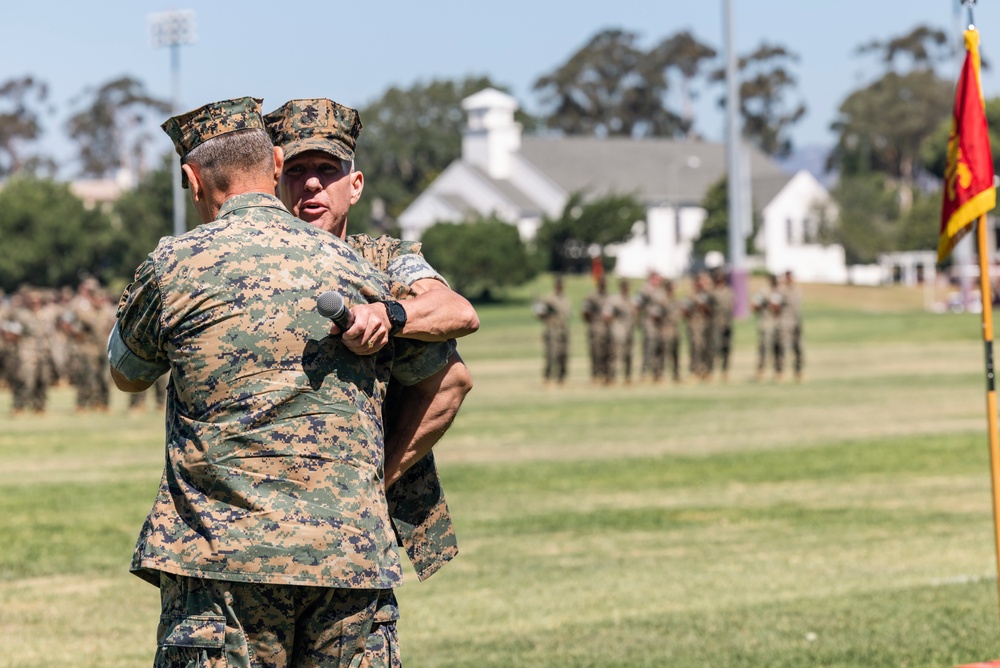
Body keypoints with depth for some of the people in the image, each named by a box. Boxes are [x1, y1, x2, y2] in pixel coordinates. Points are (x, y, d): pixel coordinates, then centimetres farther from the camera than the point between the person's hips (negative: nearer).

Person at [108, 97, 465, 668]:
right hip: (351, 550, 4)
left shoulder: (175, 266, 1)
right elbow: (446, 380, 22)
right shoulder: (353, 267, 12)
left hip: (224, 552, -4)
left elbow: (127, 375, 19)